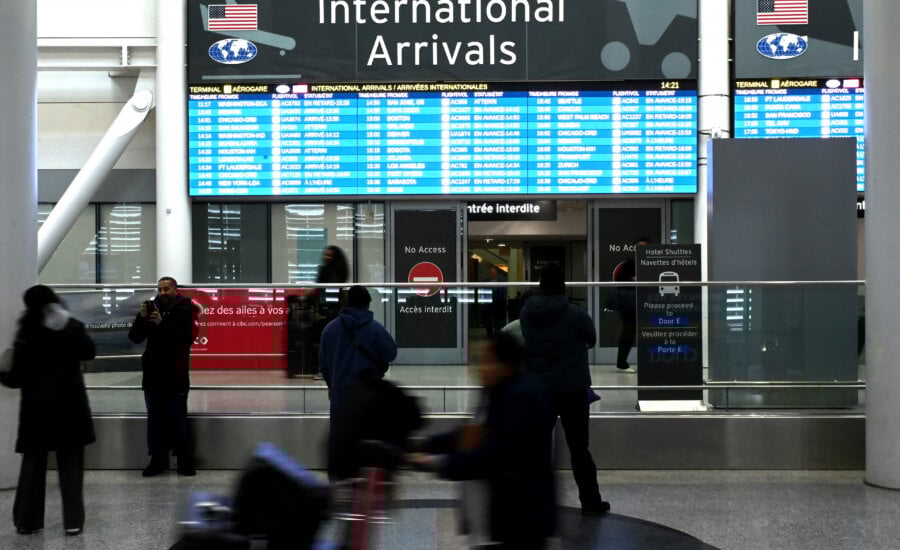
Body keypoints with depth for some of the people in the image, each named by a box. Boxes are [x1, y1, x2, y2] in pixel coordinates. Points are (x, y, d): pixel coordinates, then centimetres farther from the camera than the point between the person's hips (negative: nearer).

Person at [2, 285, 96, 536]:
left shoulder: (26, 334, -6)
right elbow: (88, 352, 5)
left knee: (33, 462, 11)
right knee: (70, 462, 6)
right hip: (69, 404, 1)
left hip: (37, 406, 0)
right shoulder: (72, 329, -3)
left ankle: (27, 520, 14)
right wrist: (71, 326, 3)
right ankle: (73, 521, 4)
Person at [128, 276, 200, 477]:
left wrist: (163, 323, -24)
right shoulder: (153, 308, 6)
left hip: (175, 374, -4)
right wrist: (142, 318, -12)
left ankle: (185, 460, 5)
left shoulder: (186, 310, -4)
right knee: (155, 419, 8)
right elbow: (134, 337, 4)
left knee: (178, 419, -3)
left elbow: (187, 337, -18)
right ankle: (158, 459, 14)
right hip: (153, 372, 4)